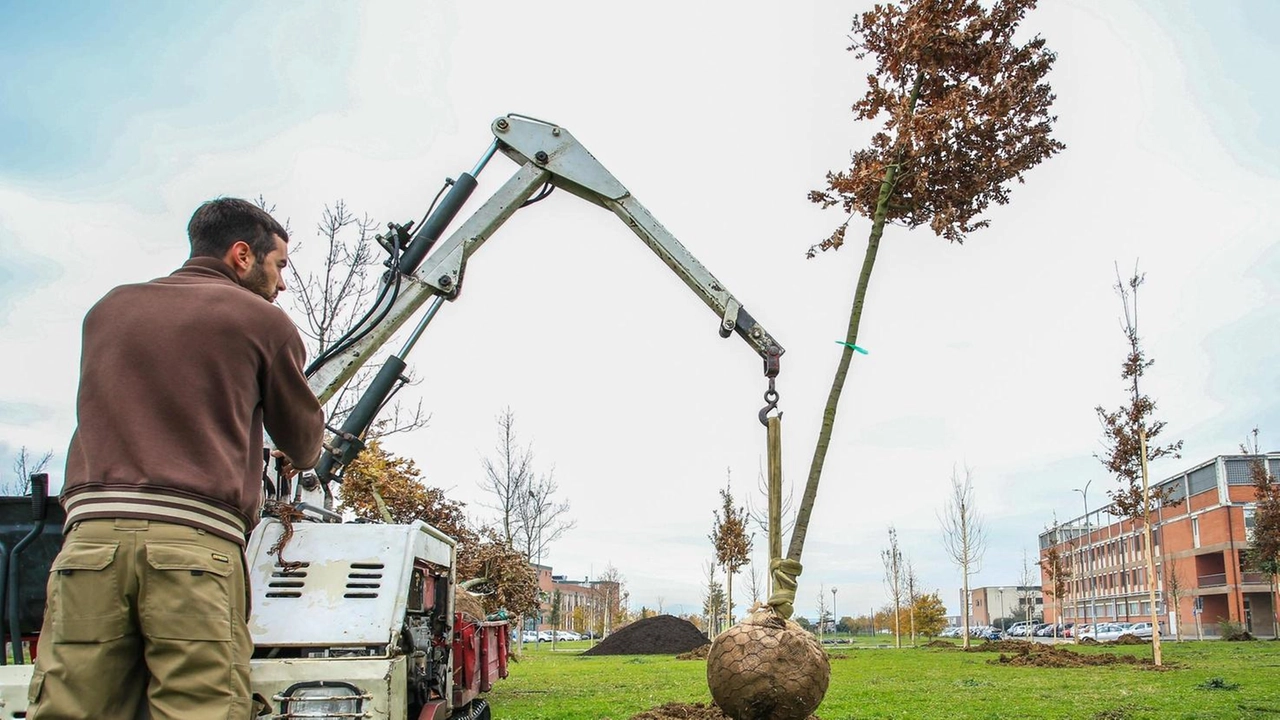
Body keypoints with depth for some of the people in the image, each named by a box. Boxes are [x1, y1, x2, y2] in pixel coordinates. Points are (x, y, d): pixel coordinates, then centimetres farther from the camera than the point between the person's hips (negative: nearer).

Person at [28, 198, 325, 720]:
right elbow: (303, 449, 19)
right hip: (198, 539, -4)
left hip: (92, 532, 4)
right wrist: (306, 451, 43)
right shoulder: (262, 320, 9)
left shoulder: (108, 309, 22)